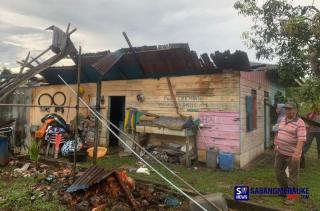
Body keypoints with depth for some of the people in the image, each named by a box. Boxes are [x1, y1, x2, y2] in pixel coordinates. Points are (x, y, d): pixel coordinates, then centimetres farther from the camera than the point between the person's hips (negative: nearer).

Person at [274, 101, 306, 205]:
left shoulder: (299, 123, -16)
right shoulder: (283, 120, 7)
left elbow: (301, 139, -24)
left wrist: (297, 152, -33)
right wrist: (276, 145, 19)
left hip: (292, 154, -7)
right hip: (280, 152, 8)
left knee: (293, 175, 4)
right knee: (278, 171, 18)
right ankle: (284, 189, 39)